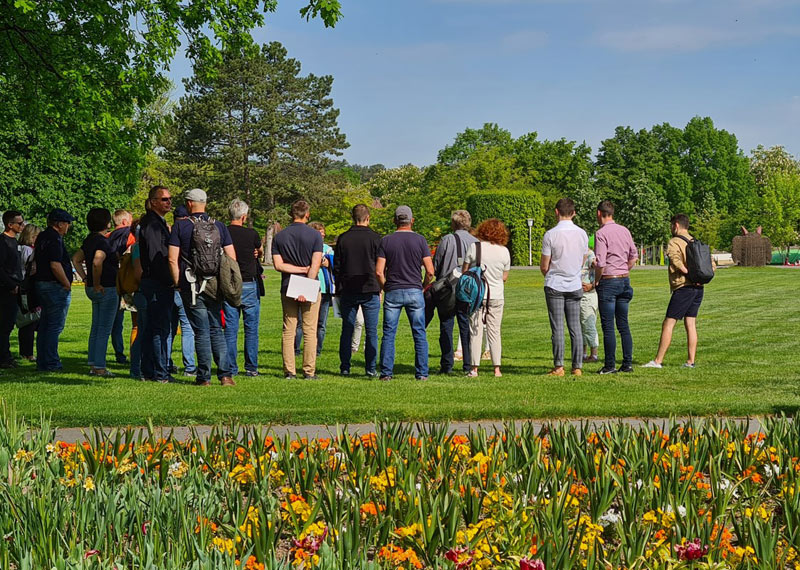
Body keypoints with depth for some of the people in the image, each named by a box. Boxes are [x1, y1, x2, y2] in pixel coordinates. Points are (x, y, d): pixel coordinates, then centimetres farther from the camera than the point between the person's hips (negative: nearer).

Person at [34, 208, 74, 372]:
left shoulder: (42, 237, 15)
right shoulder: (54, 239, -16)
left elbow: (35, 261, 23)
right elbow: (55, 265, -24)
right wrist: (67, 285, -14)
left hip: (41, 284, 10)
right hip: (56, 286, -10)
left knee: (44, 325, 14)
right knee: (55, 326, -6)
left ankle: (42, 361, 17)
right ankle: (51, 363, -6)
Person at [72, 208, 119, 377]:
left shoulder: (89, 240, 12)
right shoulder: (102, 241, -17)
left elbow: (76, 259, 22)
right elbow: (97, 262, -33)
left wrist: (85, 278, 17)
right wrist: (97, 284, -20)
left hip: (94, 291, 9)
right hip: (106, 289, -9)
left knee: (96, 328, 14)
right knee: (104, 330, -5)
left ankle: (93, 365, 17)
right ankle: (100, 367, -5)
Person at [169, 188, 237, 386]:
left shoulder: (180, 226, -3)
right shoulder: (219, 226, 6)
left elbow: (172, 259, -6)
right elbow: (232, 258, 5)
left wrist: (178, 282, 4)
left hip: (191, 286, -3)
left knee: (201, 331, 1)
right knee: (217, 330, 10)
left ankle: (204, 376, 2)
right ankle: (225, 374, 2)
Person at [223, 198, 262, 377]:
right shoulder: (251, 234, -8)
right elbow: (261, 252, 11)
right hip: (249, 284, -2)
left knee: (230, 328, 6)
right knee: (251, 328, 6)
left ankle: (230, 368, 6)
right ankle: (251, 367, 6)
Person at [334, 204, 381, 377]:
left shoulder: (343, 238, 2)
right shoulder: (374, 238, -4)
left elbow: (336, 267, 6)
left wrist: (339, 290, 13)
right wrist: (379, 289, 8)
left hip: (348, 291, 2)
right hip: (370, 291, -2)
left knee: (347, 330, 9)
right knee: (371, 331, 2)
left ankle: (344, 367, 8)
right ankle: (371, 368, 0)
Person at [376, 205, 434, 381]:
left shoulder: (386, 241, 0)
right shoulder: (420, 240, -1)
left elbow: (379, 271, -4)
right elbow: (430, 271, -5)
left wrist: (385, 288, 12)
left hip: (392, 293, 0)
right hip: (414, 292, 0)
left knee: (389, 334, 5)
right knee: (419, 334, 5)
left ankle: (386, 372, 2)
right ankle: (422, 373, 4)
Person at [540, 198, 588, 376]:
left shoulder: (550, 234, -11)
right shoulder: (582, 234, 2)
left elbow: (544, 266, -6)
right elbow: (582, 262, 12)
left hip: (554, 285, -3)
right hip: (575, 284, 4)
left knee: (557, 328, -2)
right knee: (575, 327, 6)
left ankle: (558, 366, -3)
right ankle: (577, 366, 5)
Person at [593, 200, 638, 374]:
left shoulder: (601, 233, -12)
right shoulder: (625, 231, 9)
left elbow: (600, 263, -18)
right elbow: (633, 257, 14)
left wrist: (596, 281, -3)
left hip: (608, 281, -7)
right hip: (624, 279, 7)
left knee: (608, 326, -3)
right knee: (623, 325, 9)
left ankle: (610, 365, -3)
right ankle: (627, 363, 8)